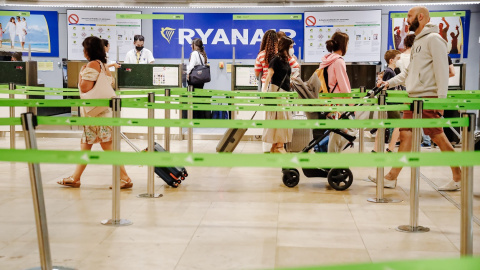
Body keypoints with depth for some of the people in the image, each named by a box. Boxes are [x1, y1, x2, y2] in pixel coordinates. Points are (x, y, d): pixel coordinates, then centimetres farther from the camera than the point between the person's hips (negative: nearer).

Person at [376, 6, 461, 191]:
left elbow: (442, 70, -16)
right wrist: (389, 83, 17)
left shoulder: (433, 39, -9)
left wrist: (441, 99, -20)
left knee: (438, 136, -5)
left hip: (428, 98, -9)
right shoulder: (418, 42, 19)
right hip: (413, 98, 9)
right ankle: (392, 177, 10)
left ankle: (459, 178, 7)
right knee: (405, 134, 7)